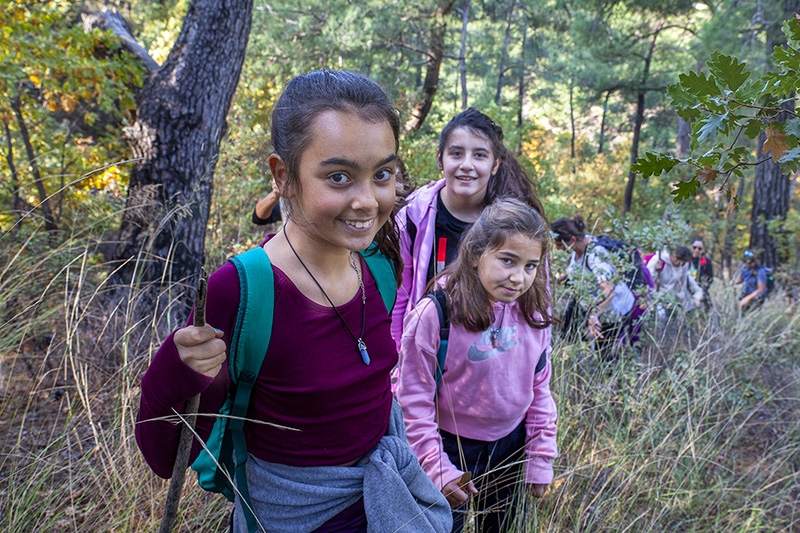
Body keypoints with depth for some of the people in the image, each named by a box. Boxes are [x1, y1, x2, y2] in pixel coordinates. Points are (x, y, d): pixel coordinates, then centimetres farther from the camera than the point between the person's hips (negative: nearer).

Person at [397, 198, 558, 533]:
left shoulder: (534, 312, -10)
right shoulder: (436, 312, -24)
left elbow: (540, 389, 1)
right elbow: (415, 398, -17)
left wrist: (541, 457, 4)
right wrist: (437, 468, -14)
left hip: (510, 444, 4)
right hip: (452, 445, -4)